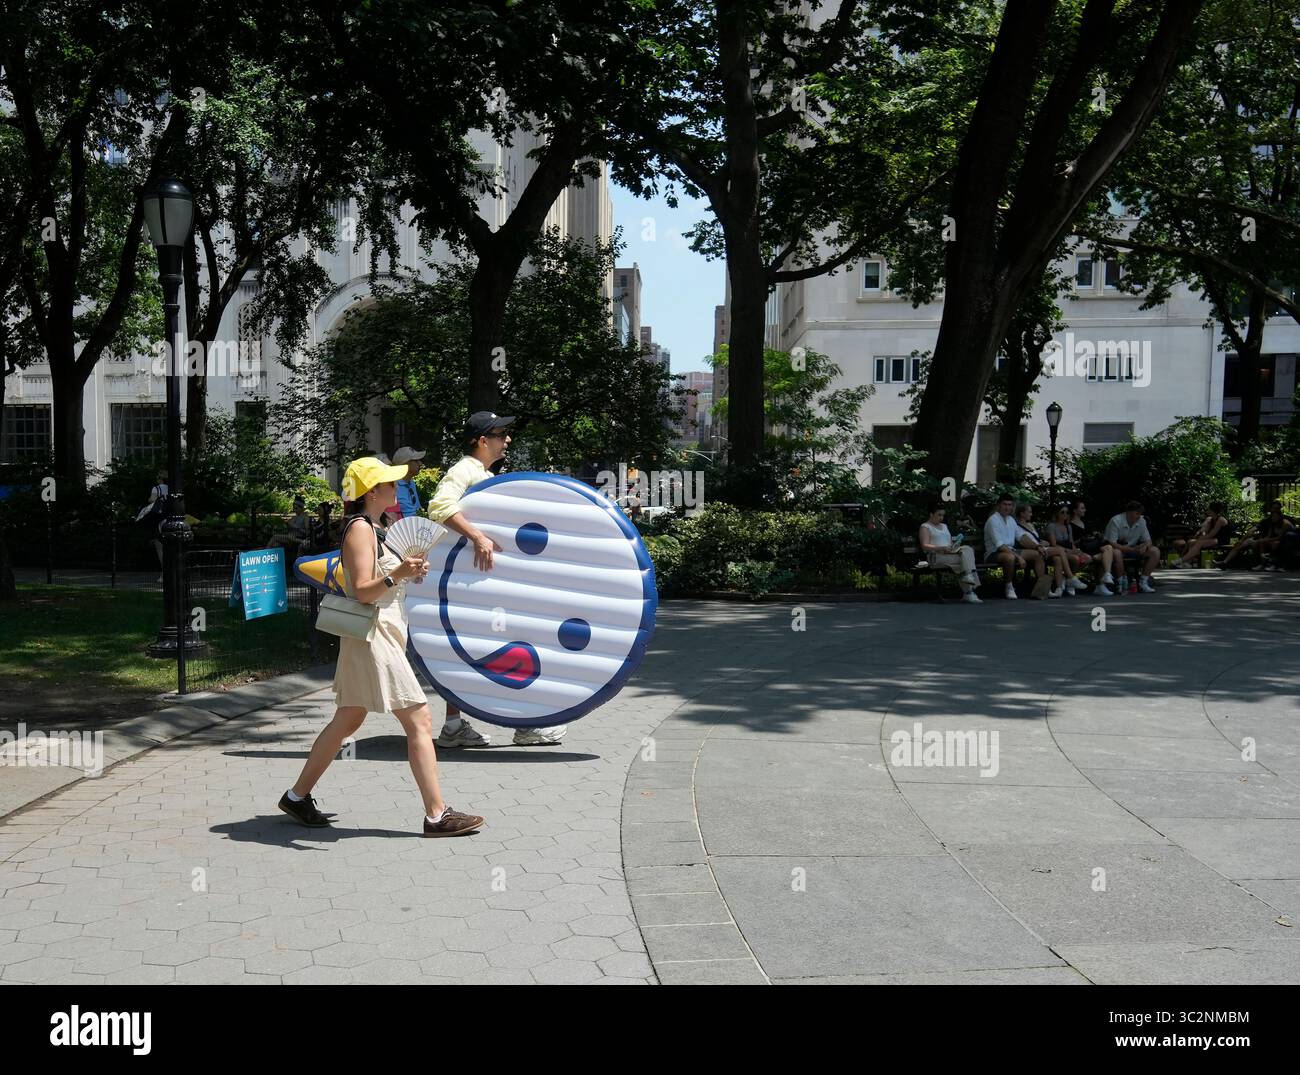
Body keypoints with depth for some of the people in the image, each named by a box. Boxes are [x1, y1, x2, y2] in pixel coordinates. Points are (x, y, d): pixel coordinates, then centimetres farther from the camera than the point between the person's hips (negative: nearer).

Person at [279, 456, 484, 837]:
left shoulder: (368, 528, 17)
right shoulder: (360, 528, -14)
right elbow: (362, 591, -20)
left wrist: (408, 573, 12)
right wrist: (396, 574, -34)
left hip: (378, 636, 11)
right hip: (374, 636, -11)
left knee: (346, 721, 16)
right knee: (419, 722, -9)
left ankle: (298, 796, 25)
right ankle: (436, 815, -6)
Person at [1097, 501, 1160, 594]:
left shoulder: (1141, 521, -3)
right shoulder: (1116, 521, -19)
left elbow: (1148, 541, 3)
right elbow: (1111, 543, -23)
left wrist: (1145, 545, -23)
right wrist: (1132, 549, -31)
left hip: (1133, 549, 6)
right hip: (1118, 548, -6)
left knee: (1155, 551, -13)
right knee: (1117, 553, -41)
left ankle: (1143, 582, -8)